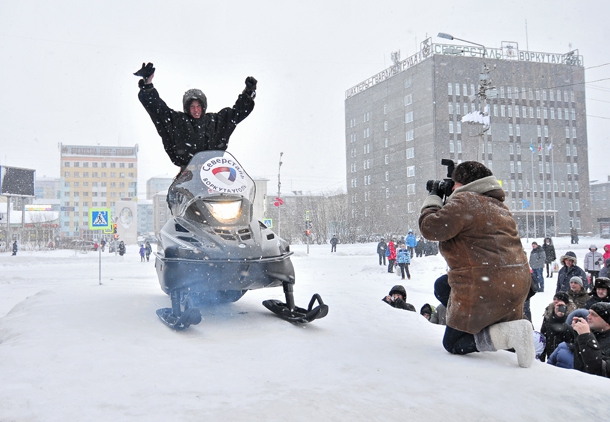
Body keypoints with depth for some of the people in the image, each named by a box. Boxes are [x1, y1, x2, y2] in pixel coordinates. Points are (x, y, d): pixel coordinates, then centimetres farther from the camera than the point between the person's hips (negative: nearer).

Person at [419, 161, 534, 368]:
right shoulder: (498, 205, 18)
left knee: (453, 344, 8)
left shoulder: (464, 201, -12)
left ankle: (507, 333, -16)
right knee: (442, 285, 27)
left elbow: (431, 228, -16)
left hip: (484, 289, -9)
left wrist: (433, 197, -1)